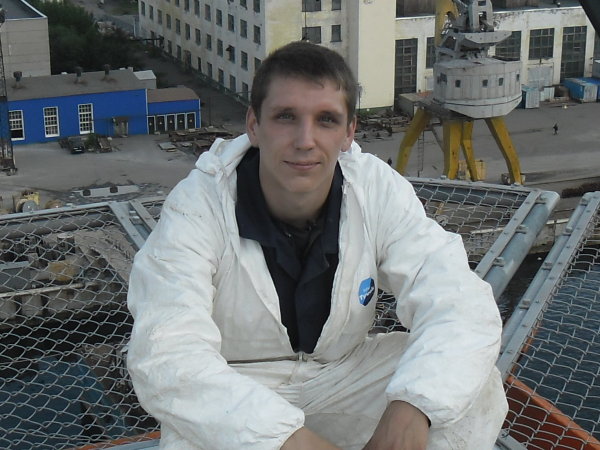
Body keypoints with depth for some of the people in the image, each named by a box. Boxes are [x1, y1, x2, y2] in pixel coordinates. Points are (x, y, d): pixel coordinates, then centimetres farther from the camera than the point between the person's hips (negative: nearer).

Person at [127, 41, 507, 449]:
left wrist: (411, 409, -41)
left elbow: (461, 305, -22)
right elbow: (166, 357, -34)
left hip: (344, 376, 3)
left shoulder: (378, 190, -14)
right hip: (233, 394, -2)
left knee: (477, 388, -20)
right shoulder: (197, 206, -23)